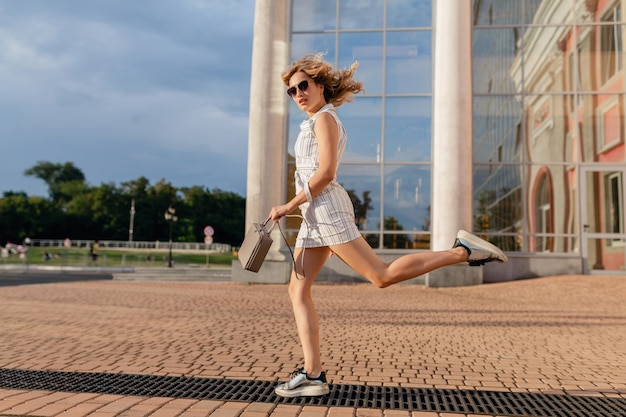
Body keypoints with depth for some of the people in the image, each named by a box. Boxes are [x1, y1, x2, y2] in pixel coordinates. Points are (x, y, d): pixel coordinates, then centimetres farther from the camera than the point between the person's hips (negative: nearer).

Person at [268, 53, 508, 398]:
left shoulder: (324, 118, -4)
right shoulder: (317, 123, 25)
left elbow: (325, 174, -16)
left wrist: (288, 207, -11)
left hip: (327, 209, -10)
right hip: (315, 215, 10)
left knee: (382, 275, -14)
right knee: (298, 291, 2)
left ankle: (463, 251, -5)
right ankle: (313, 375, -1)